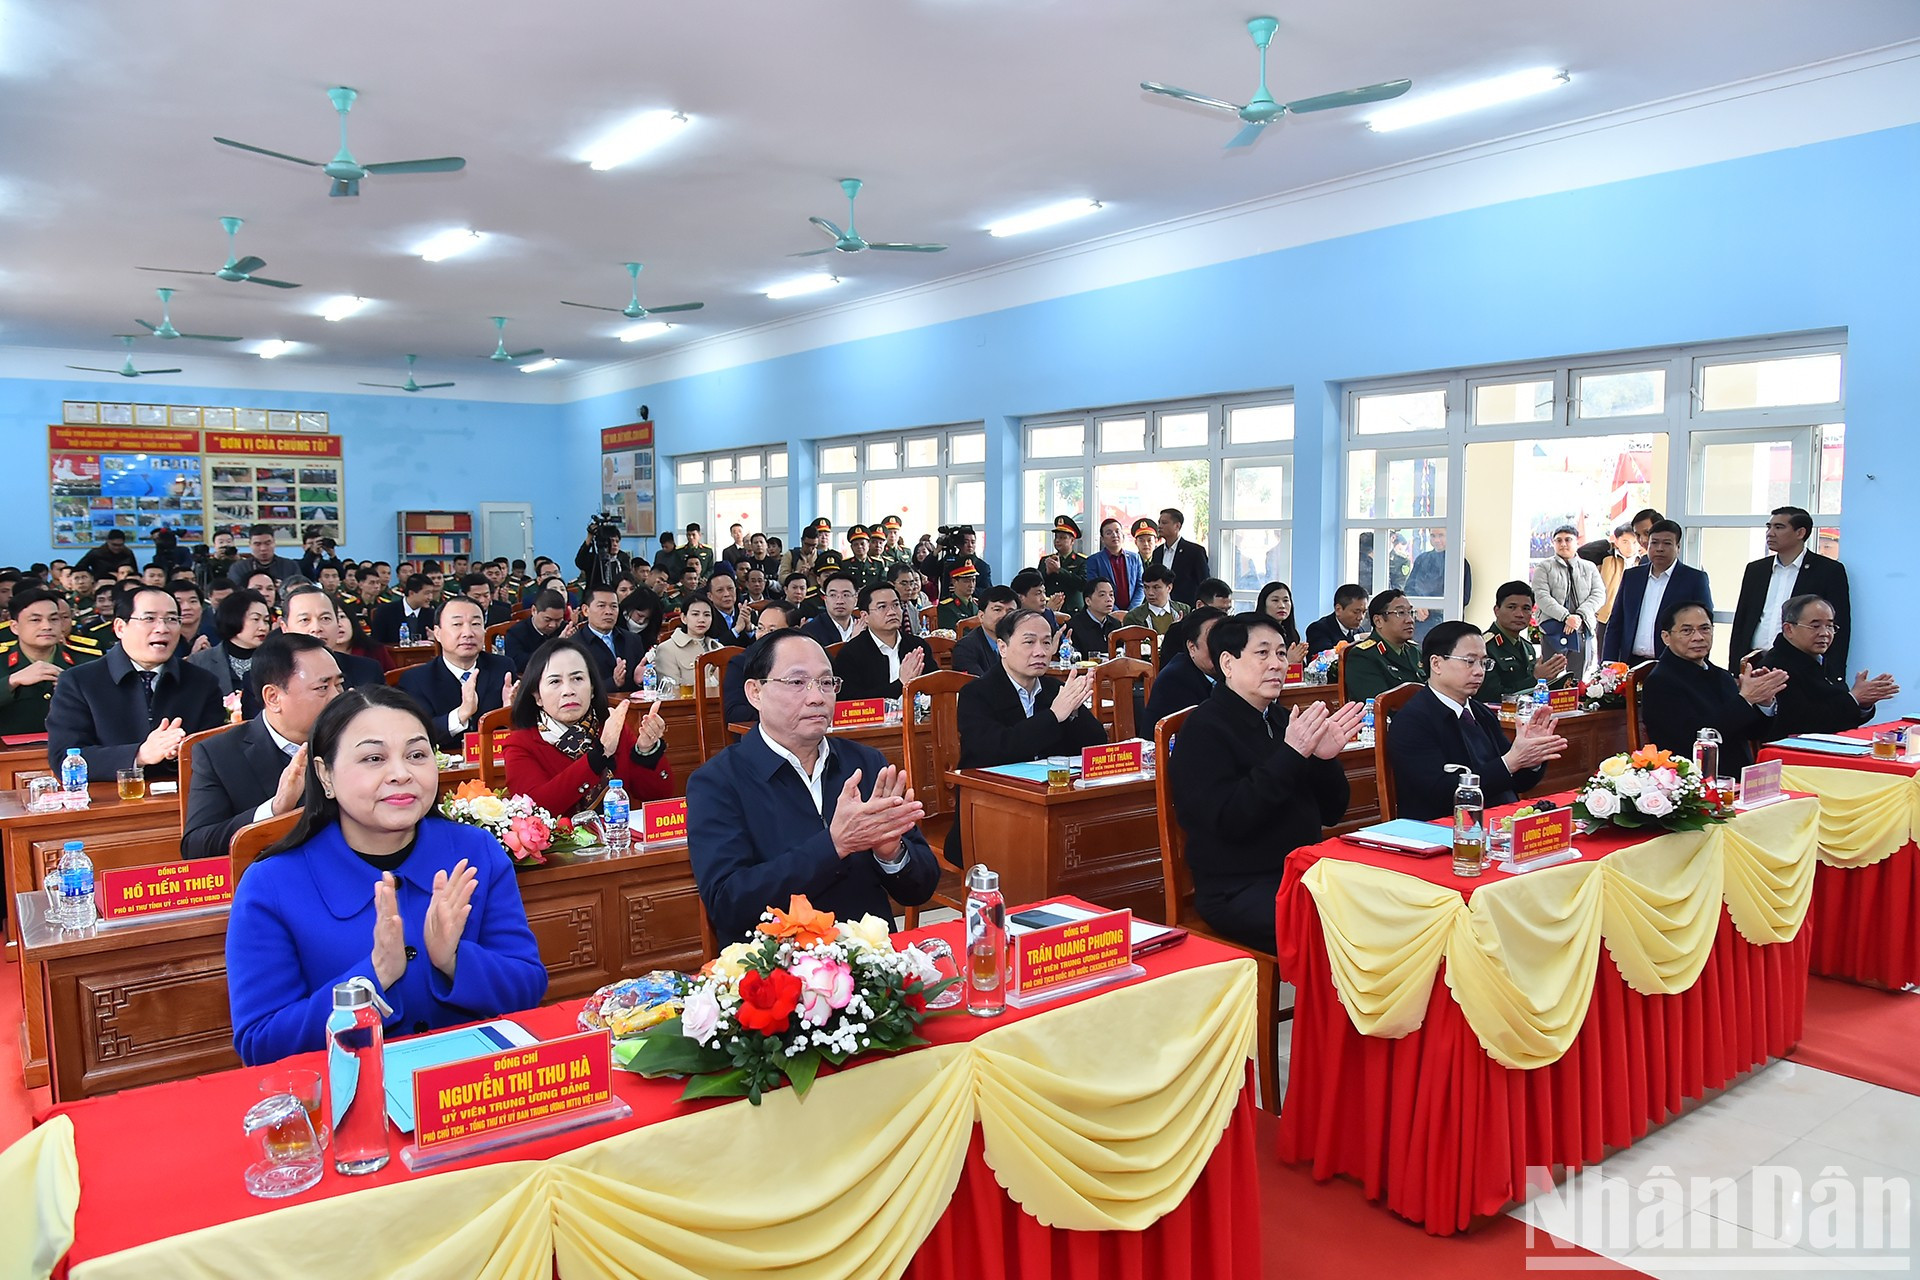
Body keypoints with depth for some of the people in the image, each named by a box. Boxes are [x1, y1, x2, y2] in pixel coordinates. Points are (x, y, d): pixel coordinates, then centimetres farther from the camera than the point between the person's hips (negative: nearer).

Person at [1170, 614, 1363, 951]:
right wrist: (1291, 754, -22)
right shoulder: (1204, 728, -8)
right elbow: (1229, 820, -21)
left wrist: (1326, 758, -6)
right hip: (1237, 890, -8)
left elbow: (1331, 813, 14)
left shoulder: (1282, 719, 15)